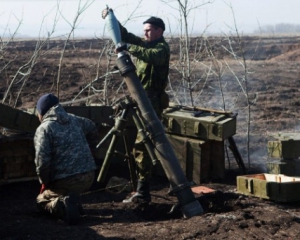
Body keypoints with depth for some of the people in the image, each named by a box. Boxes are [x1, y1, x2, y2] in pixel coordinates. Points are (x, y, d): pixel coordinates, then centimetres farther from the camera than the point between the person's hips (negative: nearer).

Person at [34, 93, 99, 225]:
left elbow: (42, 160, -16)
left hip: (65, 180, -6)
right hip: (88, 177, 6)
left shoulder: (44, 129, -7)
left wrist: (45, 182, 0)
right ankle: (74, 203, 10)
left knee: (41, 200, 18)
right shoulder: (75, 120, 12)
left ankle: (63, 204, -13)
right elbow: (93, 131, 30)